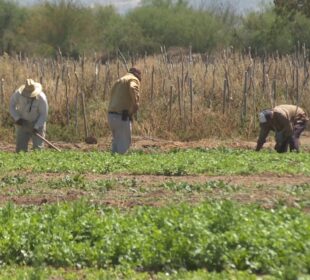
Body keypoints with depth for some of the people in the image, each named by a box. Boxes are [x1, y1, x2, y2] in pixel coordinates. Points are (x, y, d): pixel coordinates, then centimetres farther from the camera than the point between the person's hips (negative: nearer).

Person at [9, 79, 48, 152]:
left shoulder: (41, 98, -27)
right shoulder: (18, 93, -22)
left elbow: (44, 115, -17)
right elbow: (11, 105, -4)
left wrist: (36, 127, -26)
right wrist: (17, 118, -16)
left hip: (37, 124, -2)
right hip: (22, 123, 2)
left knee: (38, 148, -10)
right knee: (20, 148, -3)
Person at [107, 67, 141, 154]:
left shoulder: (119, 81, 26)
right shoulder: (134, 80, 0)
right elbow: (133, 88, -23)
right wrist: (135, 103, -28)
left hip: (111, 115, 8)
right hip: (122, 116, -8)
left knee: (116, 140, 20)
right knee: (124, 142, -4)